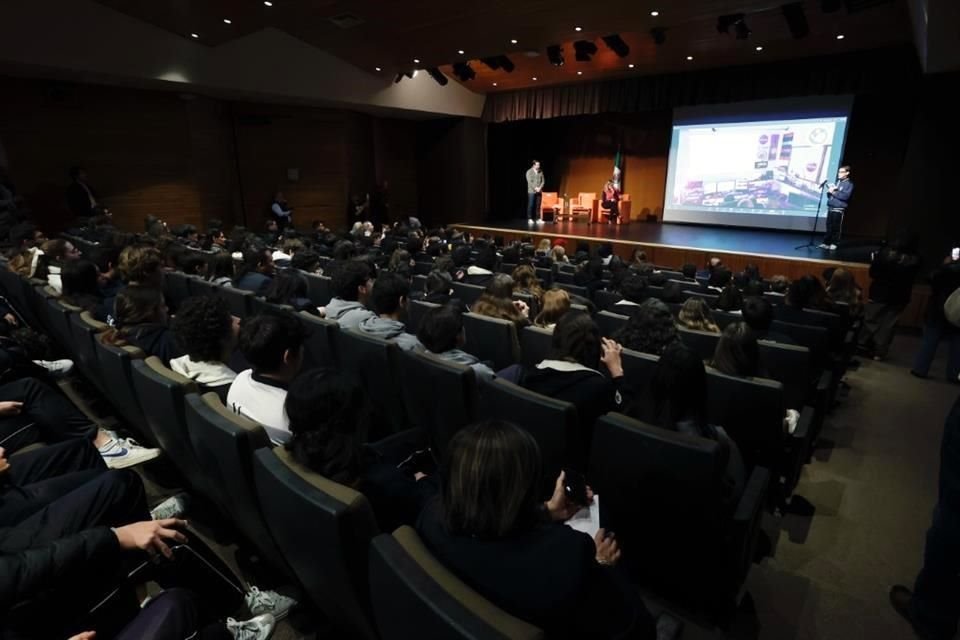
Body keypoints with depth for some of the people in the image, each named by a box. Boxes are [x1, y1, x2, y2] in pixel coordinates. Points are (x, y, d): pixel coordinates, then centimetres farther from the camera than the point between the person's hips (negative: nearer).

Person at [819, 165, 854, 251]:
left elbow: (845, 196, -16)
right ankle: (826, 243, 10)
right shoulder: (837, 182, 19)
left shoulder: (849, 184, -2)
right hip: (830, 208, 6)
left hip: (839, 209, -6)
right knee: (829, 227, 6)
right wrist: (830, 191, -1)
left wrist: (834, 192, -14)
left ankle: (834, 244, 3)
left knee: (836, 228, -3)